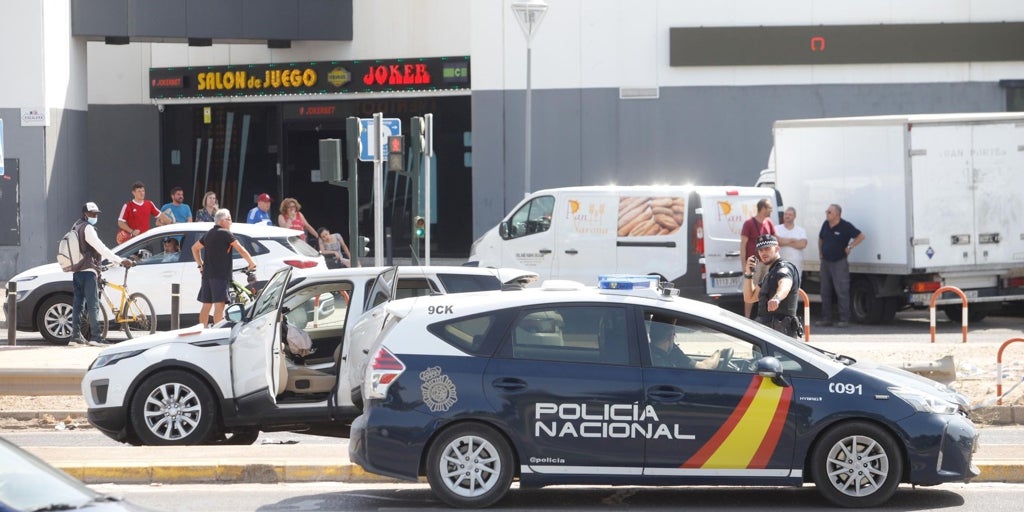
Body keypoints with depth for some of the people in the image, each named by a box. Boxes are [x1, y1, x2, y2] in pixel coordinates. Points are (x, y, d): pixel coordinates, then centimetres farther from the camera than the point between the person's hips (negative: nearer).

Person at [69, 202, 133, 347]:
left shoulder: (76, 227, 19)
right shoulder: (87, 228, -11)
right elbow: (101, 248, -18)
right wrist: (120, 261, -18)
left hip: (77, 271, 9)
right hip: (88, 270, -9)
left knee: (77, 304, 9)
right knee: (93, 305, -9)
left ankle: (76, 336, 8)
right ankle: (96, 336, -11)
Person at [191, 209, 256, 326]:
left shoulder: (209, 234, 18)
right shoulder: (225, 233, -7)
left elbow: (195, 248, 30)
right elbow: (240, 250, -10)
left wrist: (200, 265, 31)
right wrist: (252, 263, -1)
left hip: (207, 274, 8)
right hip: (220, 274, -8)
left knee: (206, 305, 12)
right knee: (219, 304, -11)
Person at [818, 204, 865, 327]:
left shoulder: (845, 227, -11)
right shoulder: (825, 225, 8)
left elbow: (861, 236, -12)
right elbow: (820, 239, 25)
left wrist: (849, 247, -12)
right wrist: (820, 252, 15)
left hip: (839, 263, -7)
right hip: (825, 262, 7)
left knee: (842, 292, -7)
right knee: (825, 292, 8)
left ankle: (844, 320, -5)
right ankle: (826, 319, 14)